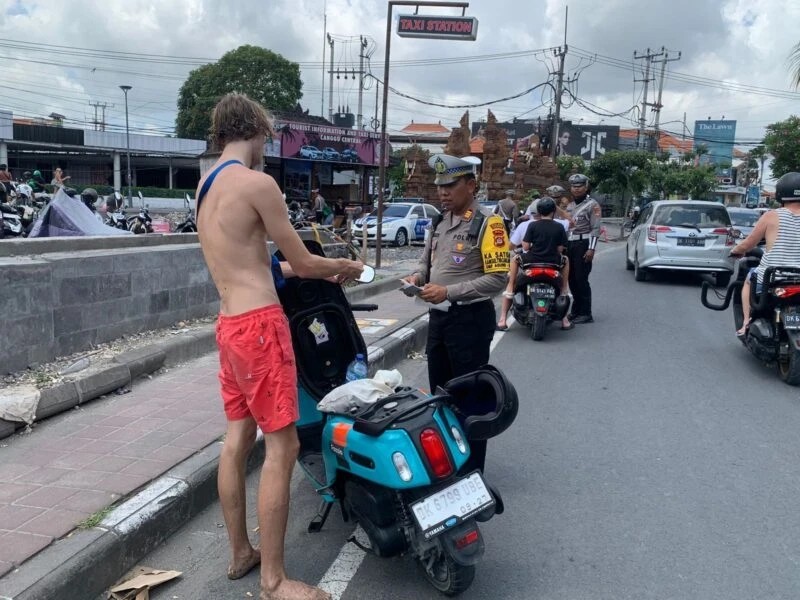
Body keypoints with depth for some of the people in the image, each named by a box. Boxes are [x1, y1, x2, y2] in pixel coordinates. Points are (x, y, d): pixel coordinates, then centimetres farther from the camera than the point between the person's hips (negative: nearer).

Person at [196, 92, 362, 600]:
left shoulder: (207, 186, 15)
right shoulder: (256, 182, -13)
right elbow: (302, 265, -8)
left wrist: (325, 268, 26)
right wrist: (348, 265, 13)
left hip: (229, 324, 9)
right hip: (260, 325, -9)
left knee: (238, 439, 15)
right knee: (282, 447, -4)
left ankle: (240, 553, 28)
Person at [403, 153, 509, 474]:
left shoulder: (487, 223, -13)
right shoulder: (438, 222, 11)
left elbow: (498, 277, -18)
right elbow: (426, 260, 20)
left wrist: (449, 291, -24)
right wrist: (418, 275, -4)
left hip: (470, 319, -8)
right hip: (438, 316, 8)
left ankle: (470, 471, 13)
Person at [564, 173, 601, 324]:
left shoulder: (592, 204, -3)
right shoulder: (570, 206, 21)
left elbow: (596, 228, -10)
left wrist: (591, 249, -18)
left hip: (583, 245, -7)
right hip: (569, 245, 7)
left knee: (581, 280, -9)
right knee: (572, 279, 9)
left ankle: (586, 314, -5)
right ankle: (576, 310, 19)